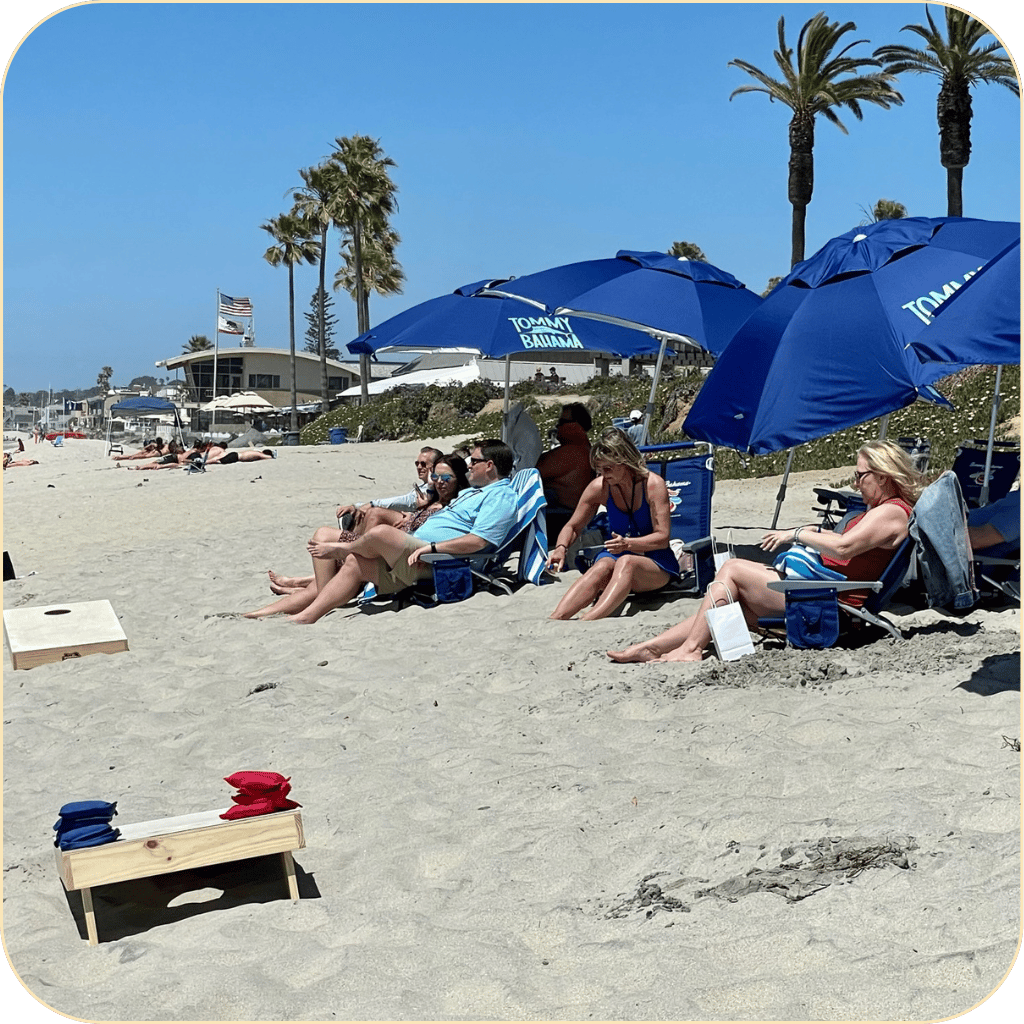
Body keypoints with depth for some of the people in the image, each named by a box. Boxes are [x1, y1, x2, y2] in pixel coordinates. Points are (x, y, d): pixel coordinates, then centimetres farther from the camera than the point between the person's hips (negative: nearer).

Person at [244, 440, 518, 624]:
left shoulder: (501, 496, -6)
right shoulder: (474, 491, 28)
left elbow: (478, 541, -19)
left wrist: (431, 546, -21)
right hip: (414, 554, 10)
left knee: (380, 533, -27)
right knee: (353, 564, -4)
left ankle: (345, 548, -1)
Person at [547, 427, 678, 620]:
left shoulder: (653, 484, -12)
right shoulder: (599, 487, -1)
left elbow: (662, 537, -15)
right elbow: (573, 527, 9)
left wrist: (628, 544, -32)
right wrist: (561, 548, -14)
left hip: (656, 563, -3)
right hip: (618, 556, 3)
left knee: (626, 562, -37)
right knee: (601, 567, -34)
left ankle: (587, 621, -59)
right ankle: (553, 620, -55)